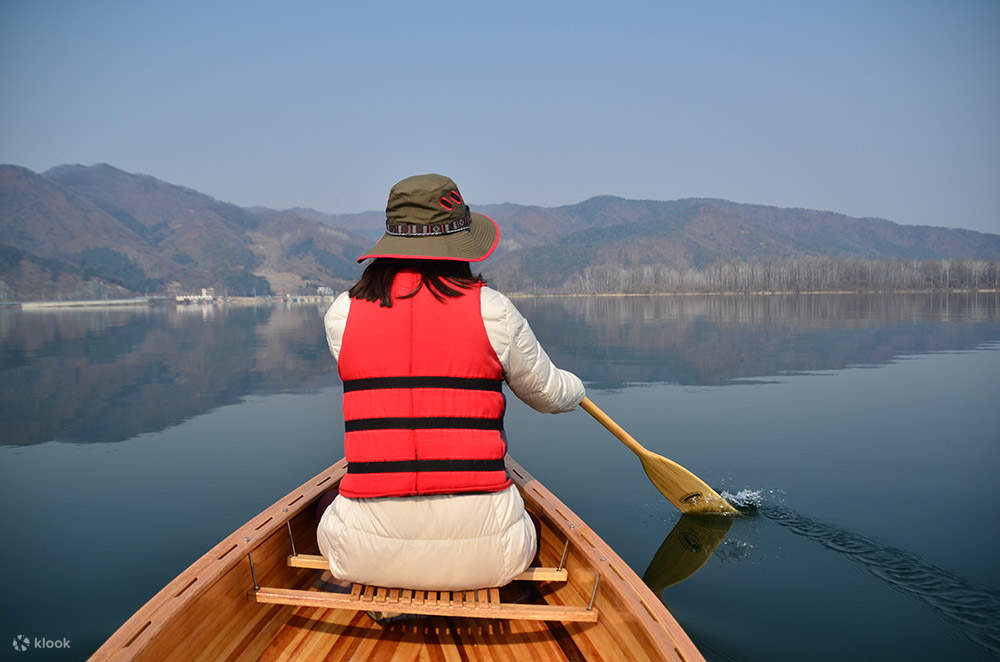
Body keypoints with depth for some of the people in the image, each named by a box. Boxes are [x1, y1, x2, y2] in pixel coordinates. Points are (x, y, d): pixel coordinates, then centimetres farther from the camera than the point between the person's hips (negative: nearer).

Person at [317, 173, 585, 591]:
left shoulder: (341, 314, 0)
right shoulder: (491, 310, -5)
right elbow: (548, 394, 11)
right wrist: (576, 388, 36)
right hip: (480, 554, 0)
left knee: (331, 511, 34)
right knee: (524, 527, 34)